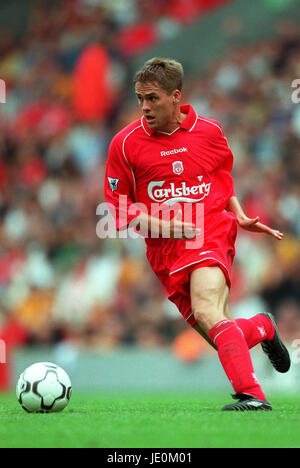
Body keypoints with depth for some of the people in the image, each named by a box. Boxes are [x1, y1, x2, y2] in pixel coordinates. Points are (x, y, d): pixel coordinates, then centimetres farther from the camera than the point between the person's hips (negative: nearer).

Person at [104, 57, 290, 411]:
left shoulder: (209, 132, 4)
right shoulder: (125, 144, 0)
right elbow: (118, 206, 5)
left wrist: (239, 216, 10)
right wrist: (159, 224, -11)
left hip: (211, 233, -2)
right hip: (165, 250, 2)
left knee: (206, 312, -29)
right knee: (223, 338, 2)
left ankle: (252, 396, -34)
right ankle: (262, 327, 36)